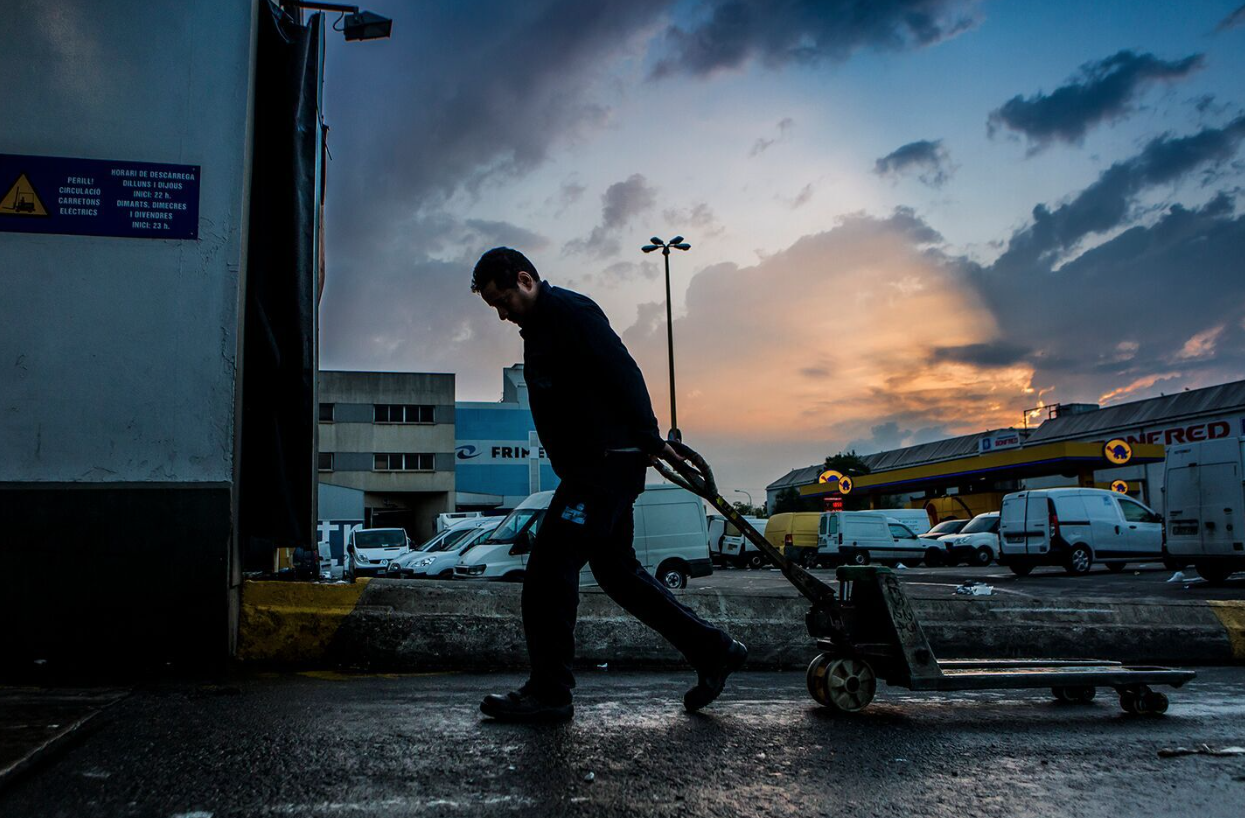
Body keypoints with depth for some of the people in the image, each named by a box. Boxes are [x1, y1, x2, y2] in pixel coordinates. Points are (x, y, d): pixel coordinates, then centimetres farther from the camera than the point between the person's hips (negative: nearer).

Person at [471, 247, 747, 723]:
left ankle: (548, 692, -1)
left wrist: (648, 439, -22)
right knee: (616, 569, 14)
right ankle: (713, 651, 20)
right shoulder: (538, 327, 22)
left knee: (548, 567, -10)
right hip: (591, 469, 11)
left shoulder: (570, 311, -9)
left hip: (606, 464, -11)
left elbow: (623, 372, -18)